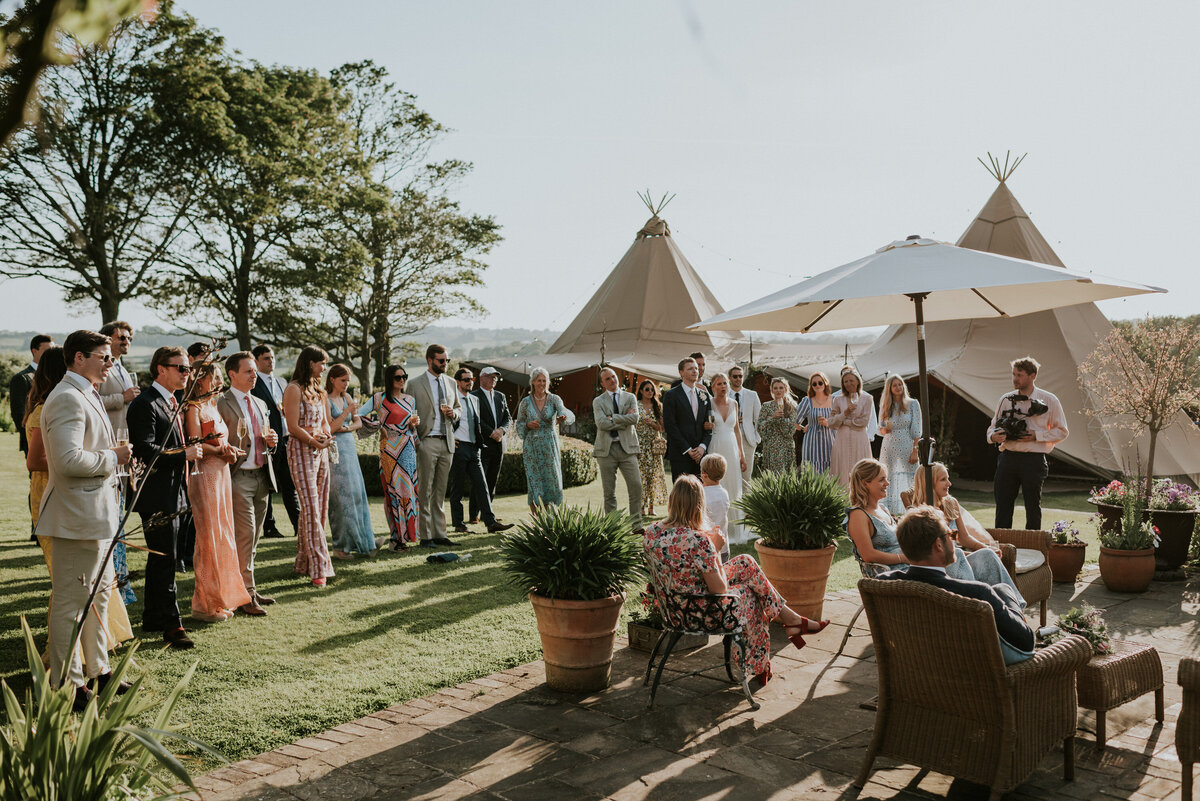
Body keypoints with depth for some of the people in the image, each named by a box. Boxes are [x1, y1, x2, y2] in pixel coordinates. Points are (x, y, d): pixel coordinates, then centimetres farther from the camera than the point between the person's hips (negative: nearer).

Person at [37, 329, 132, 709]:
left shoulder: (85, 395, 17)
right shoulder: (67, 399, -18)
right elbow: (69, 460, -29)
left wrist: (112, 454, 11)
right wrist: (112, 457, -17)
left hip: (96, 514, 11)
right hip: (77, 517, -11)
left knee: (99, 593, 19)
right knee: (71, 602, -1)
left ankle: (98, 670, 31)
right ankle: (68, 687, 8)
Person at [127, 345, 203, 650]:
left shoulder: (171, 403, 16)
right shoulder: (146, 404, -15)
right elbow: (145, 450, -24)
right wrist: (184, 455, -19)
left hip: (174, 493, 10)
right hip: (157, 495, -10)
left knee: (161, 560, 17)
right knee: (164, 560, -5)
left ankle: (152, 618, 28)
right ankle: (170, 625, 2)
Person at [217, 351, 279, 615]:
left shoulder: (261, 404, 18)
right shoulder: (221, 404, -7)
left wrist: (271, 441, 5)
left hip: (262, 476, 8)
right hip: (238, 477, -8)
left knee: (254, 536, 13)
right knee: (245, 535, -8)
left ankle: (249, 588, 22)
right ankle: (245, 594, -3)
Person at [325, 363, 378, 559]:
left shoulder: (346, 397, 14)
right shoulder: (325, 400, -7)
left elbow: (358, 422, 15)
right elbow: (329, 428, -13)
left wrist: (347, 427, -4)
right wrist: (347, 412, -18)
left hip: (350, 447, 7)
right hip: (335, 450, -7)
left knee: (357, 493, 6)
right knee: (341, 497, -8)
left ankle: (360, 540, 13)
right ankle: (340, 547, -2)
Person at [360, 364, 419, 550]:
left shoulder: (410, 400, 15)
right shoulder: (379, 398, 1)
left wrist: (414, 424, -1)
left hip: (409, 450, 5)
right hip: (390, 449, -5)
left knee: (408, 490, 3)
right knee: (394, 490, -6)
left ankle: (404, 534, 11)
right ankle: (396, 537, -1)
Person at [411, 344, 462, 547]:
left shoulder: (451, 383, 14)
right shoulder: (416, 385, -3)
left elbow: (458, 407, 24)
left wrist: (453, 413, 0)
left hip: (447, 442, 5)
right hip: (427, 442, -5)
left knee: (440, 492, 9)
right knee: (425, 492, -2)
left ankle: (439, 534, 14)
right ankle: (425, 536, 2)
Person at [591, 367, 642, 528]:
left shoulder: (630, 397, 12)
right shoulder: (598, 401, 7)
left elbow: (634, 418, -6)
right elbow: (601, 423, -9)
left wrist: (612, 417, -8)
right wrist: (624, 420, -7)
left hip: (627, 447, 1)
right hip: (606, 448, -1)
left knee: (636, 486, -7)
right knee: (609, 491, 3)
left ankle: (636, 525, 3)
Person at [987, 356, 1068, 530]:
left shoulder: (1048, 401, 2)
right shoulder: (1006, 400, 10)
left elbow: (1061, 431, 3)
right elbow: (993, 426, 14)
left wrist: (1036, 436, -11)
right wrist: (994, 436, -10)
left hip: (1033, 459, -3)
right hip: (1008, 457, 3)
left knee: (1033, 507, 5)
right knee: (1002, 505, 4)